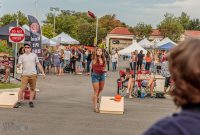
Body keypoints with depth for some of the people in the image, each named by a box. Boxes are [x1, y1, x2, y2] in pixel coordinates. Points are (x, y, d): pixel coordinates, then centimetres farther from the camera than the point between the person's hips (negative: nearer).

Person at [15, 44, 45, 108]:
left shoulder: (34, 55, 9)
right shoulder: (21, 56, 5)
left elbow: (38, 64, 12)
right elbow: (19, 65, -4)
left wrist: (43, 72, 7)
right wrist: (18, 65, -29)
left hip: (33, 74, 2)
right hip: (25, 75, -2)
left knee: (32, 89, 6)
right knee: (22, 89, -6)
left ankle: (31, 102, 15)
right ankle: (19, 102, 2)